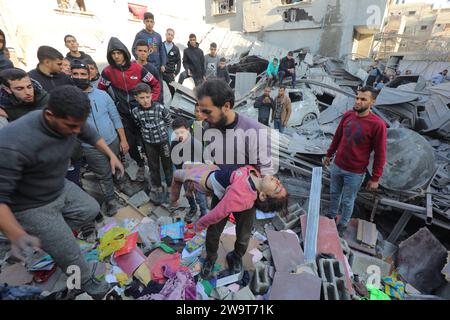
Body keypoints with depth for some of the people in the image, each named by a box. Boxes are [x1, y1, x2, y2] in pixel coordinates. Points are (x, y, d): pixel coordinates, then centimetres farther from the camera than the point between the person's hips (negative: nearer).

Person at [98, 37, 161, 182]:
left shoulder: (137, 68, -6)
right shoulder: (108, 72, -3)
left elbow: (155, 84, 1)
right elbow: (100, 91, 8)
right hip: (123, 115, 2)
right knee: (130, 143, 7)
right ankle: (141, 165, 29)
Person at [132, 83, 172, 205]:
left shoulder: (160, 108, -16)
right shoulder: (135, 112, -9)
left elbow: (169, 122, -2)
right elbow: (139, 126, 7)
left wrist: (162, 131, 3)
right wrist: (146, 134, 5)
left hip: (163, 140, -2)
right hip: (149, 143, 2)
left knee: (167, 165, 10)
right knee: (153, 167, 13)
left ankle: (170, 187, 27)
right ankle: (156, 188, 31)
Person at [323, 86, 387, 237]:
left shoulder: (377, 124, -19)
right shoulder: (348, 115, -4)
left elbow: (380, 154, -13)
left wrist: (375, 178, -9)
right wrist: (329, 154, 17)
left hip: (355, 173, -4)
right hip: (337, 166, 4)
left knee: (347, 201, 14)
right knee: (334, 193, 22)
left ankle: (343, 224, 37)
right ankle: (331, 215, 45)